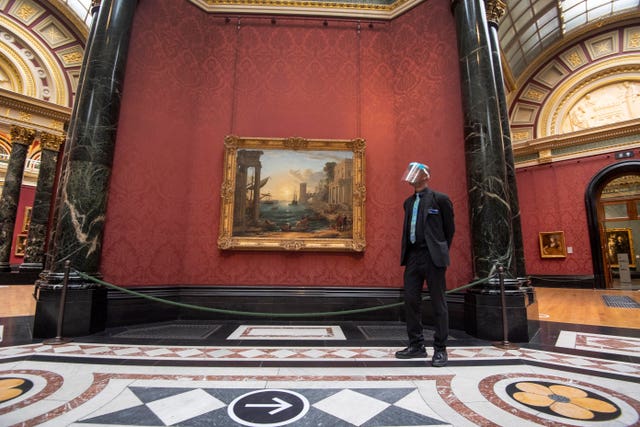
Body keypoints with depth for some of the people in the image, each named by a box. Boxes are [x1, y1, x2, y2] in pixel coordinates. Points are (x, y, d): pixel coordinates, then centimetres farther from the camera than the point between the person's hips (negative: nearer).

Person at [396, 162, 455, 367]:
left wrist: (440, 253, 8)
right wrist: (406, 254, 12)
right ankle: (416, 345, 20)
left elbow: (450, 229, 4)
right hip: (413, 256, 6)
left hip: (432, 257, -6)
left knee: (438, 303, 3)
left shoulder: (440, 199, -1)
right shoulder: (408, 202, 17)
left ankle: (440, 349, 15)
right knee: (411, 300, 6)